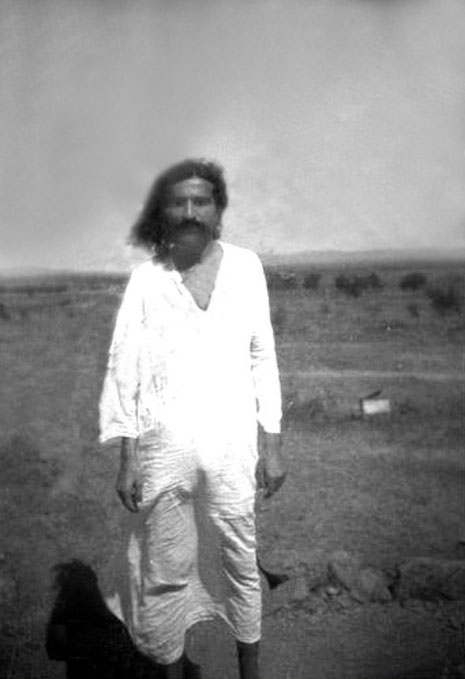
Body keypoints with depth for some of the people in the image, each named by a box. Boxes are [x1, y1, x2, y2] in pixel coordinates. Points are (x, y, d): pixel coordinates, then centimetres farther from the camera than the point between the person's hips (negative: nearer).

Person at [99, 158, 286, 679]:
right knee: (166, 570, 11)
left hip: (233, 447, 1)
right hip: (164, 450, -1)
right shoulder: (146, 279, -3)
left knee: (241, 563, 13)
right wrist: (128, 459, -3)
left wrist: (272, 443, 2)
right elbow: (125, 368, -1)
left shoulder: (245, 266, 0)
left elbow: (262, 356, 3)